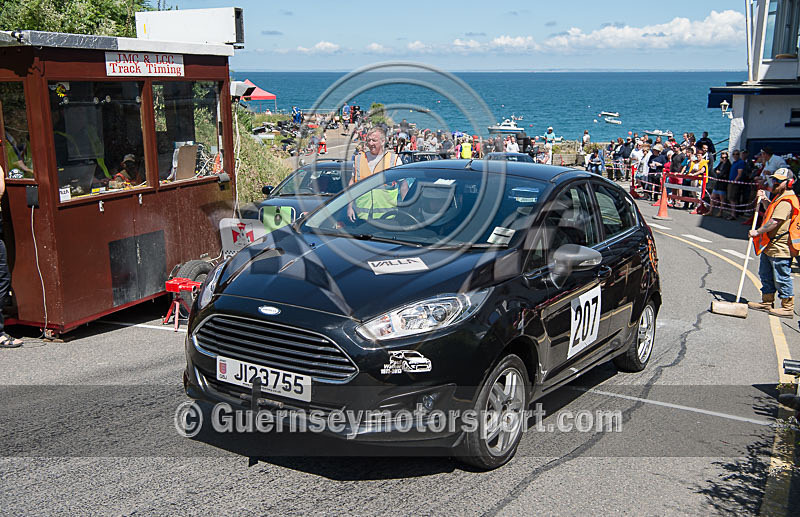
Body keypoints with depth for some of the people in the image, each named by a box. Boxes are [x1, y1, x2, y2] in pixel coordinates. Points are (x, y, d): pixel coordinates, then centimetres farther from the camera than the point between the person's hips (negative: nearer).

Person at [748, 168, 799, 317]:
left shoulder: (787, 201, -19)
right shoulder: (779, 197, 15)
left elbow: (775, 221, -26)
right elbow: (772, 213, 31)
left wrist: (757, 232, -19)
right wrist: (764, 200, 17)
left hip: (780, 248, -11)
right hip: (770, 245, 11)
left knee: (782, 278, -3)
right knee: (766, 275, 19)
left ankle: (788, 308, 6)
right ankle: (767, 302, 30)